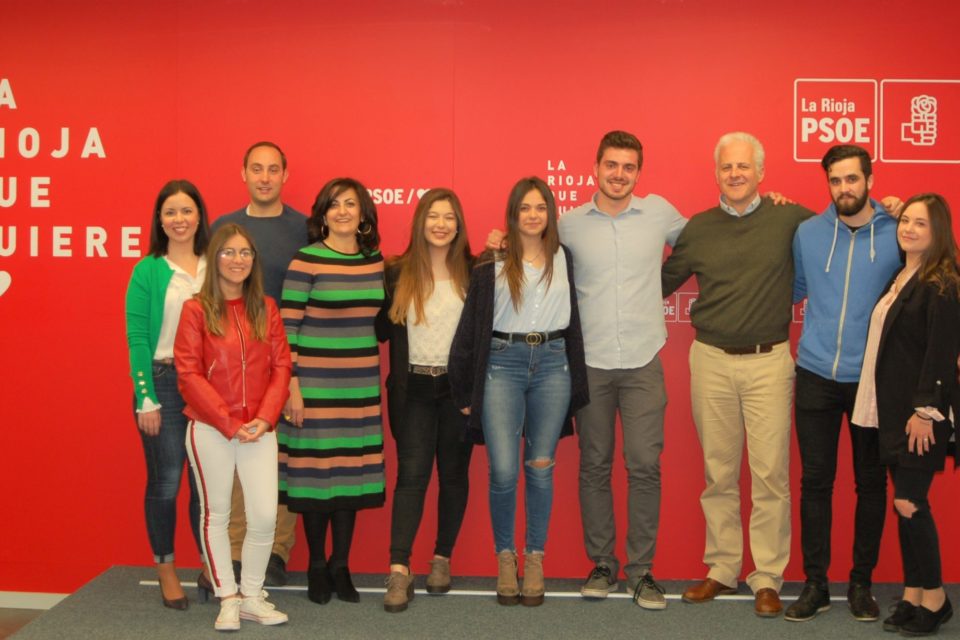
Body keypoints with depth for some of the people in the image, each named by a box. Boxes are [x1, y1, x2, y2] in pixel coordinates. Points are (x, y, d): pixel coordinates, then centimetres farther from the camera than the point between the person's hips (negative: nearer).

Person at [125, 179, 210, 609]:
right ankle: (165, 570, 17)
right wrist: (146, 399, -11)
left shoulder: (214, 268, 8)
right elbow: (137, 338, -5)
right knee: (165, 482, 2)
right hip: (164, 381, -3)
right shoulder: (148, 271, -1)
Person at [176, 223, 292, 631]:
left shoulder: (266, 309, 7)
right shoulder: (196, 310, -3)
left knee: (265, 516, -3)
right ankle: (228, 600, 20)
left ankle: (251, 597, 16)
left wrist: (265, 418, -9)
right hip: (210, 430, -2)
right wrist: (229, 424, -13)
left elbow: (280, 367, 5)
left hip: (259, 429, 3)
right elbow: (190, 374, -8)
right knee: (216, 514, 7)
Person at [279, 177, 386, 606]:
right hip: (314, 382, -5)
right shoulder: (306, 261, -7)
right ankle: (316, 566, 17)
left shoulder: (375, 260, 8)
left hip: (362, 384, 5)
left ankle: (341, 565, 20)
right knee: (315, 470, 1)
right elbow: (287, 327, -9)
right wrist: (291, 386, -12)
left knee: (353, 471, 8)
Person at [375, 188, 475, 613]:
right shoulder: (397, 273, 2)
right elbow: (383, 331, 1)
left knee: (453, 474, 9)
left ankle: (442, 558, 23)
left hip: (457, 386, 1)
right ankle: (399, 570, -7)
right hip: (413, 388, -1)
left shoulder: (473, 273, 2)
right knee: (411, 474, -6)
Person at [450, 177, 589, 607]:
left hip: (552, 364, 2)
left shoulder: (563, 259, 11)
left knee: (540, 469, 5)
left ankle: (535, 559, 17)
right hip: (502, 364, -2)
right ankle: (505, 556, 13)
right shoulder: (492, 264, 2)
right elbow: (471, 328, 2)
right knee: (503, 471, -7)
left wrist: (576, 379, 11)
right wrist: (465, 392, 0)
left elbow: (573, 319, 16)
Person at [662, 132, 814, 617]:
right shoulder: (698, 229, 7)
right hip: (711, 360, 2)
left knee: (770, 473, -1)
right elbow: (662, 281, 18)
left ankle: (768, 579, 10)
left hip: (769, 362, -2)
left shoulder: (790, 219, -1)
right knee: (718, 473, 10)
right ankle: (722, 569, 22)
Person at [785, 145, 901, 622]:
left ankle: (862, 582, 22)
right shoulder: (807, 232, 3)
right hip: (816, 376, 1)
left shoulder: (897, 234, -3)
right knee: (815, 481, 5)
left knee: (870, 483, 9)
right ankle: (815, 583, 16)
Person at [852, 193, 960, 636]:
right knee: (905, 503, 10)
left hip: (922, 414, -8)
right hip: (892, 409, 8)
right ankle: (913, 594, 18)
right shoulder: (900, 277, 13)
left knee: (910, 501, -5)